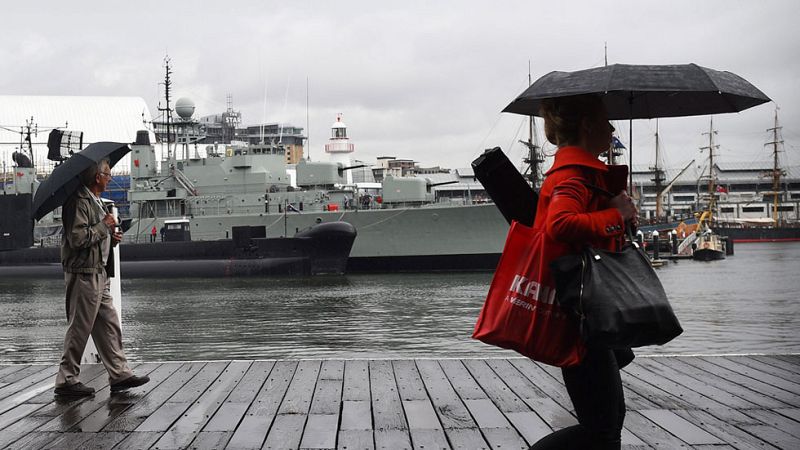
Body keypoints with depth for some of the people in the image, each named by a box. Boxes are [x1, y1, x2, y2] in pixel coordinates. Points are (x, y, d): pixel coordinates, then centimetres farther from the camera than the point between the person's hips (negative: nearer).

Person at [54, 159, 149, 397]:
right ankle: (67, 380, 5)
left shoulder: (95, 201, 17)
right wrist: (104, 226, -14)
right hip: (83, 274, -10)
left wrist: (111, 238, 8)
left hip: (99, 273, 10)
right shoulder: (78, 202, -15)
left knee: (109, 325, 10)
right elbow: (77, 238, -25)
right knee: (80, 328, -3)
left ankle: (119, 374, 14)